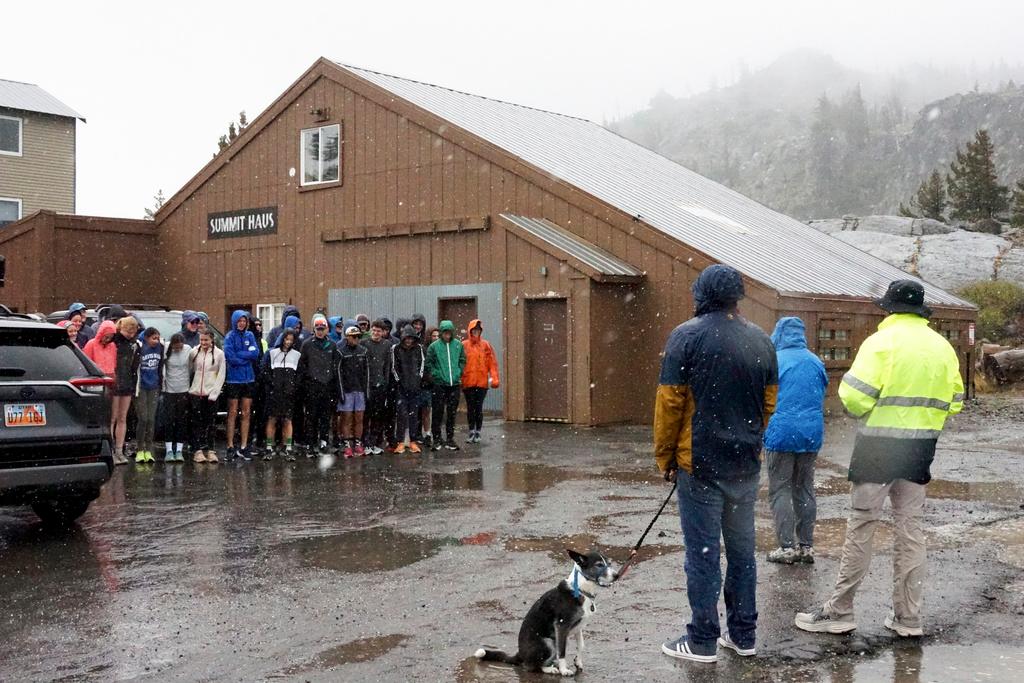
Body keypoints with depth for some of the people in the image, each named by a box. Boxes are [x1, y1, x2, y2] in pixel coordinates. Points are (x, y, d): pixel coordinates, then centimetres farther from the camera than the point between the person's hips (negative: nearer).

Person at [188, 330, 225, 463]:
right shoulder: (193, 352, 4)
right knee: (197, 422, 0)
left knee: (209, 422, 3)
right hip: (195, 392, 1)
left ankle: (210, 451, 7)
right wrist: (187, 388, 0)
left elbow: (221, 375, 0)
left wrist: (214, 393, -6)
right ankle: (199, 450, 1)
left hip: (211, 393, -1)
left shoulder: (219, 353, 0)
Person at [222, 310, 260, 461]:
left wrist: (238, 355, -12)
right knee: (233, 413, 1)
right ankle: (230, 447, 6)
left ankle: (243, 448, 12)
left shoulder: (250, 335, 8)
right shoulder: (230, 337, -5)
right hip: (233, 379, -4)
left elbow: (256, 353, -5)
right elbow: (230, 358, -16)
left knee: (246, 413, 6)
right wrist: (247, 357, -7)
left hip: (248, 379, 4)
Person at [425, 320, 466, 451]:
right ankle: (437, 439, 8)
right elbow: (428, 363, 0)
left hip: (455, 383, 3)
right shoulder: (434, 346, -5)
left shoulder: (458, 345, 4)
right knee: (438, 412, -1)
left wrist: (458, 372, 4)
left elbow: (463, 360, 14)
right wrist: (436, 374, -6)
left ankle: (450, 439, 17)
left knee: (452, 413, 9)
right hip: (439, 384, -3)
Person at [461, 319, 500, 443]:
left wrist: (494, 378, -7)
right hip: (468, 382, 0)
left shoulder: (486, 345, 4)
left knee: (479, 408, 1)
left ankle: (478, 432, 12)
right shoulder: (464, 345, 2)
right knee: (470, 408, 6)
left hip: (482, 382, 0)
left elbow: (492, 362, 1)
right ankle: (471, 432, 16)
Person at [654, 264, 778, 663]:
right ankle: (743, 635, 23)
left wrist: (665, 457, 0)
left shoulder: (686, 336, -10)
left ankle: (703, 642, 8)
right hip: (746, 465, 5)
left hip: (699, 463, -5)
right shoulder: (761, 341, 5)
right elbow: (769, 403, 11)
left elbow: (669, 402, -10)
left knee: (702, 552, 1)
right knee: (742, 549, 14)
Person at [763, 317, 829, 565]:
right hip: (812, 433, 5)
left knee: (780, 491, 2)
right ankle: (807, 546, 15)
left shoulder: (774, 361, -8)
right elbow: (821, 399, 16)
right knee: (805, 490, 13)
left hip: (781, 434, -5)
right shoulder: (816, 362, 7)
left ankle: (787, 547, -1)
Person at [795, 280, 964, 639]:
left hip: (880, 444, -5)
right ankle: (908, 616, 16)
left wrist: (863, 411, 4)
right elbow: (953, 401, 9)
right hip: (922, 446, 5)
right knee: (910, 526, 11)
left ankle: (839, 610, 7)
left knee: (861, 525, 1)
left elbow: (854, 395, -17)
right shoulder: (942, 346, 7)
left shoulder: (882, 341, -10)